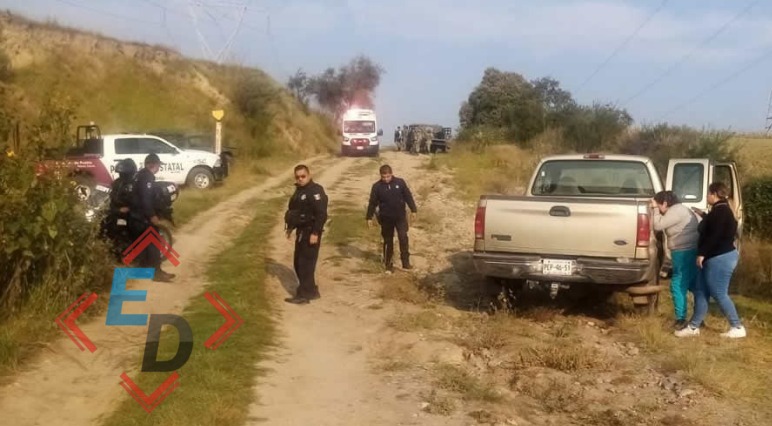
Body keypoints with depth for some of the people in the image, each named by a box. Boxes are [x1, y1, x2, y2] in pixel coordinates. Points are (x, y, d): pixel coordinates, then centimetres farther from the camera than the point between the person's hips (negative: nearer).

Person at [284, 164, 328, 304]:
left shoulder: (315, 191, -18)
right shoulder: (299, 190, 13)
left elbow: (321, 214, -24)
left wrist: (315, 233, -25)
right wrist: (290, 227, 21)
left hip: (310, 232, -10)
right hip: (301, 231, 10)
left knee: (306, 263, -7)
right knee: (299, 263, 14)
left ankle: (304, 294, 0)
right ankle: (311, 290, 25)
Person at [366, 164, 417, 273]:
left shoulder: (400, 182, -7)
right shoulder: (377, 186, -8)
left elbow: (408, 196, 1)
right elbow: (372, 203, -2)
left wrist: (413, 210, 0)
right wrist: (369, 217, -1)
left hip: (400, 216, 0)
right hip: (386, 218, 0)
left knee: (403, 237, -9)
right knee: (388, 241, 8)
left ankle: (406, 262, 1)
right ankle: (388, 264, 18)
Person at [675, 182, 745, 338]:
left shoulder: (720, 210, -16)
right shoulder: (721, 210, 17)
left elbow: (715, 235, -24)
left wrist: (702, 253, -21)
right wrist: (704, 216, 35)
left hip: (720, 258, -11)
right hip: (715, 258, 11)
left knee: (719, 294, -4)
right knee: (701, 292, 11)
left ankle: (738, 327, 5)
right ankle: (693, 327, 15)